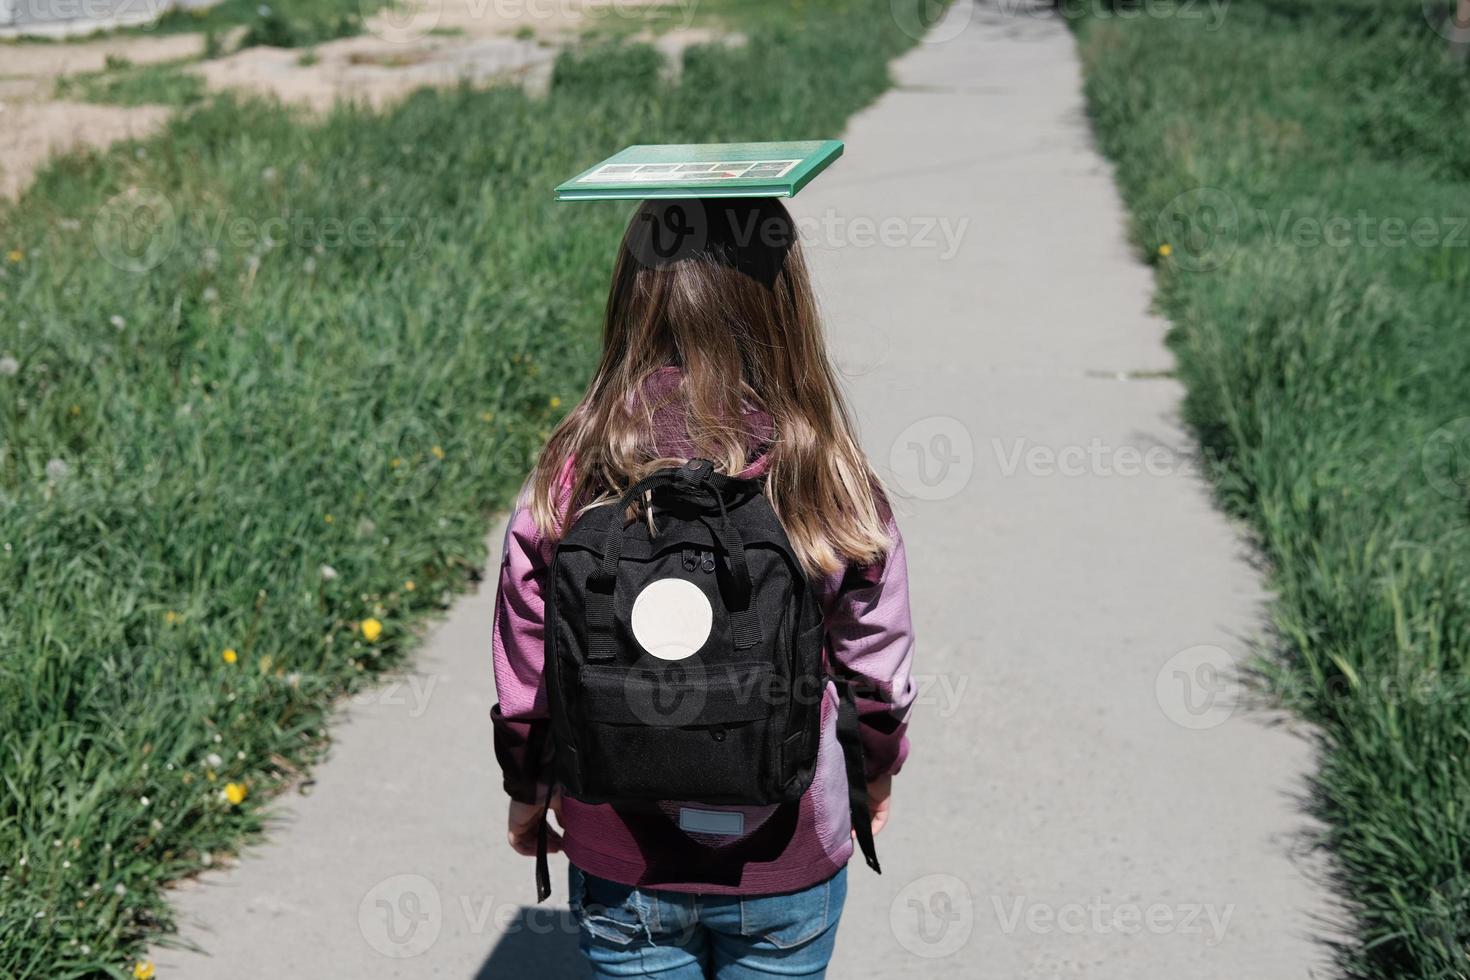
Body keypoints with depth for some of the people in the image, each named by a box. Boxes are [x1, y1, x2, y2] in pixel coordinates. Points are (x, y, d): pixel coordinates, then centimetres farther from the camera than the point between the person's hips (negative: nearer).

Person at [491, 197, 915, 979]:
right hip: (786, 867, 0)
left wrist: (528, 793, 11)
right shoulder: (831, 484, -17)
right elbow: (876, 666, -4)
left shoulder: (570, 480, -16)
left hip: (620, 864, 0)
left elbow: (526, 673, -6)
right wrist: (876, 768, 15)